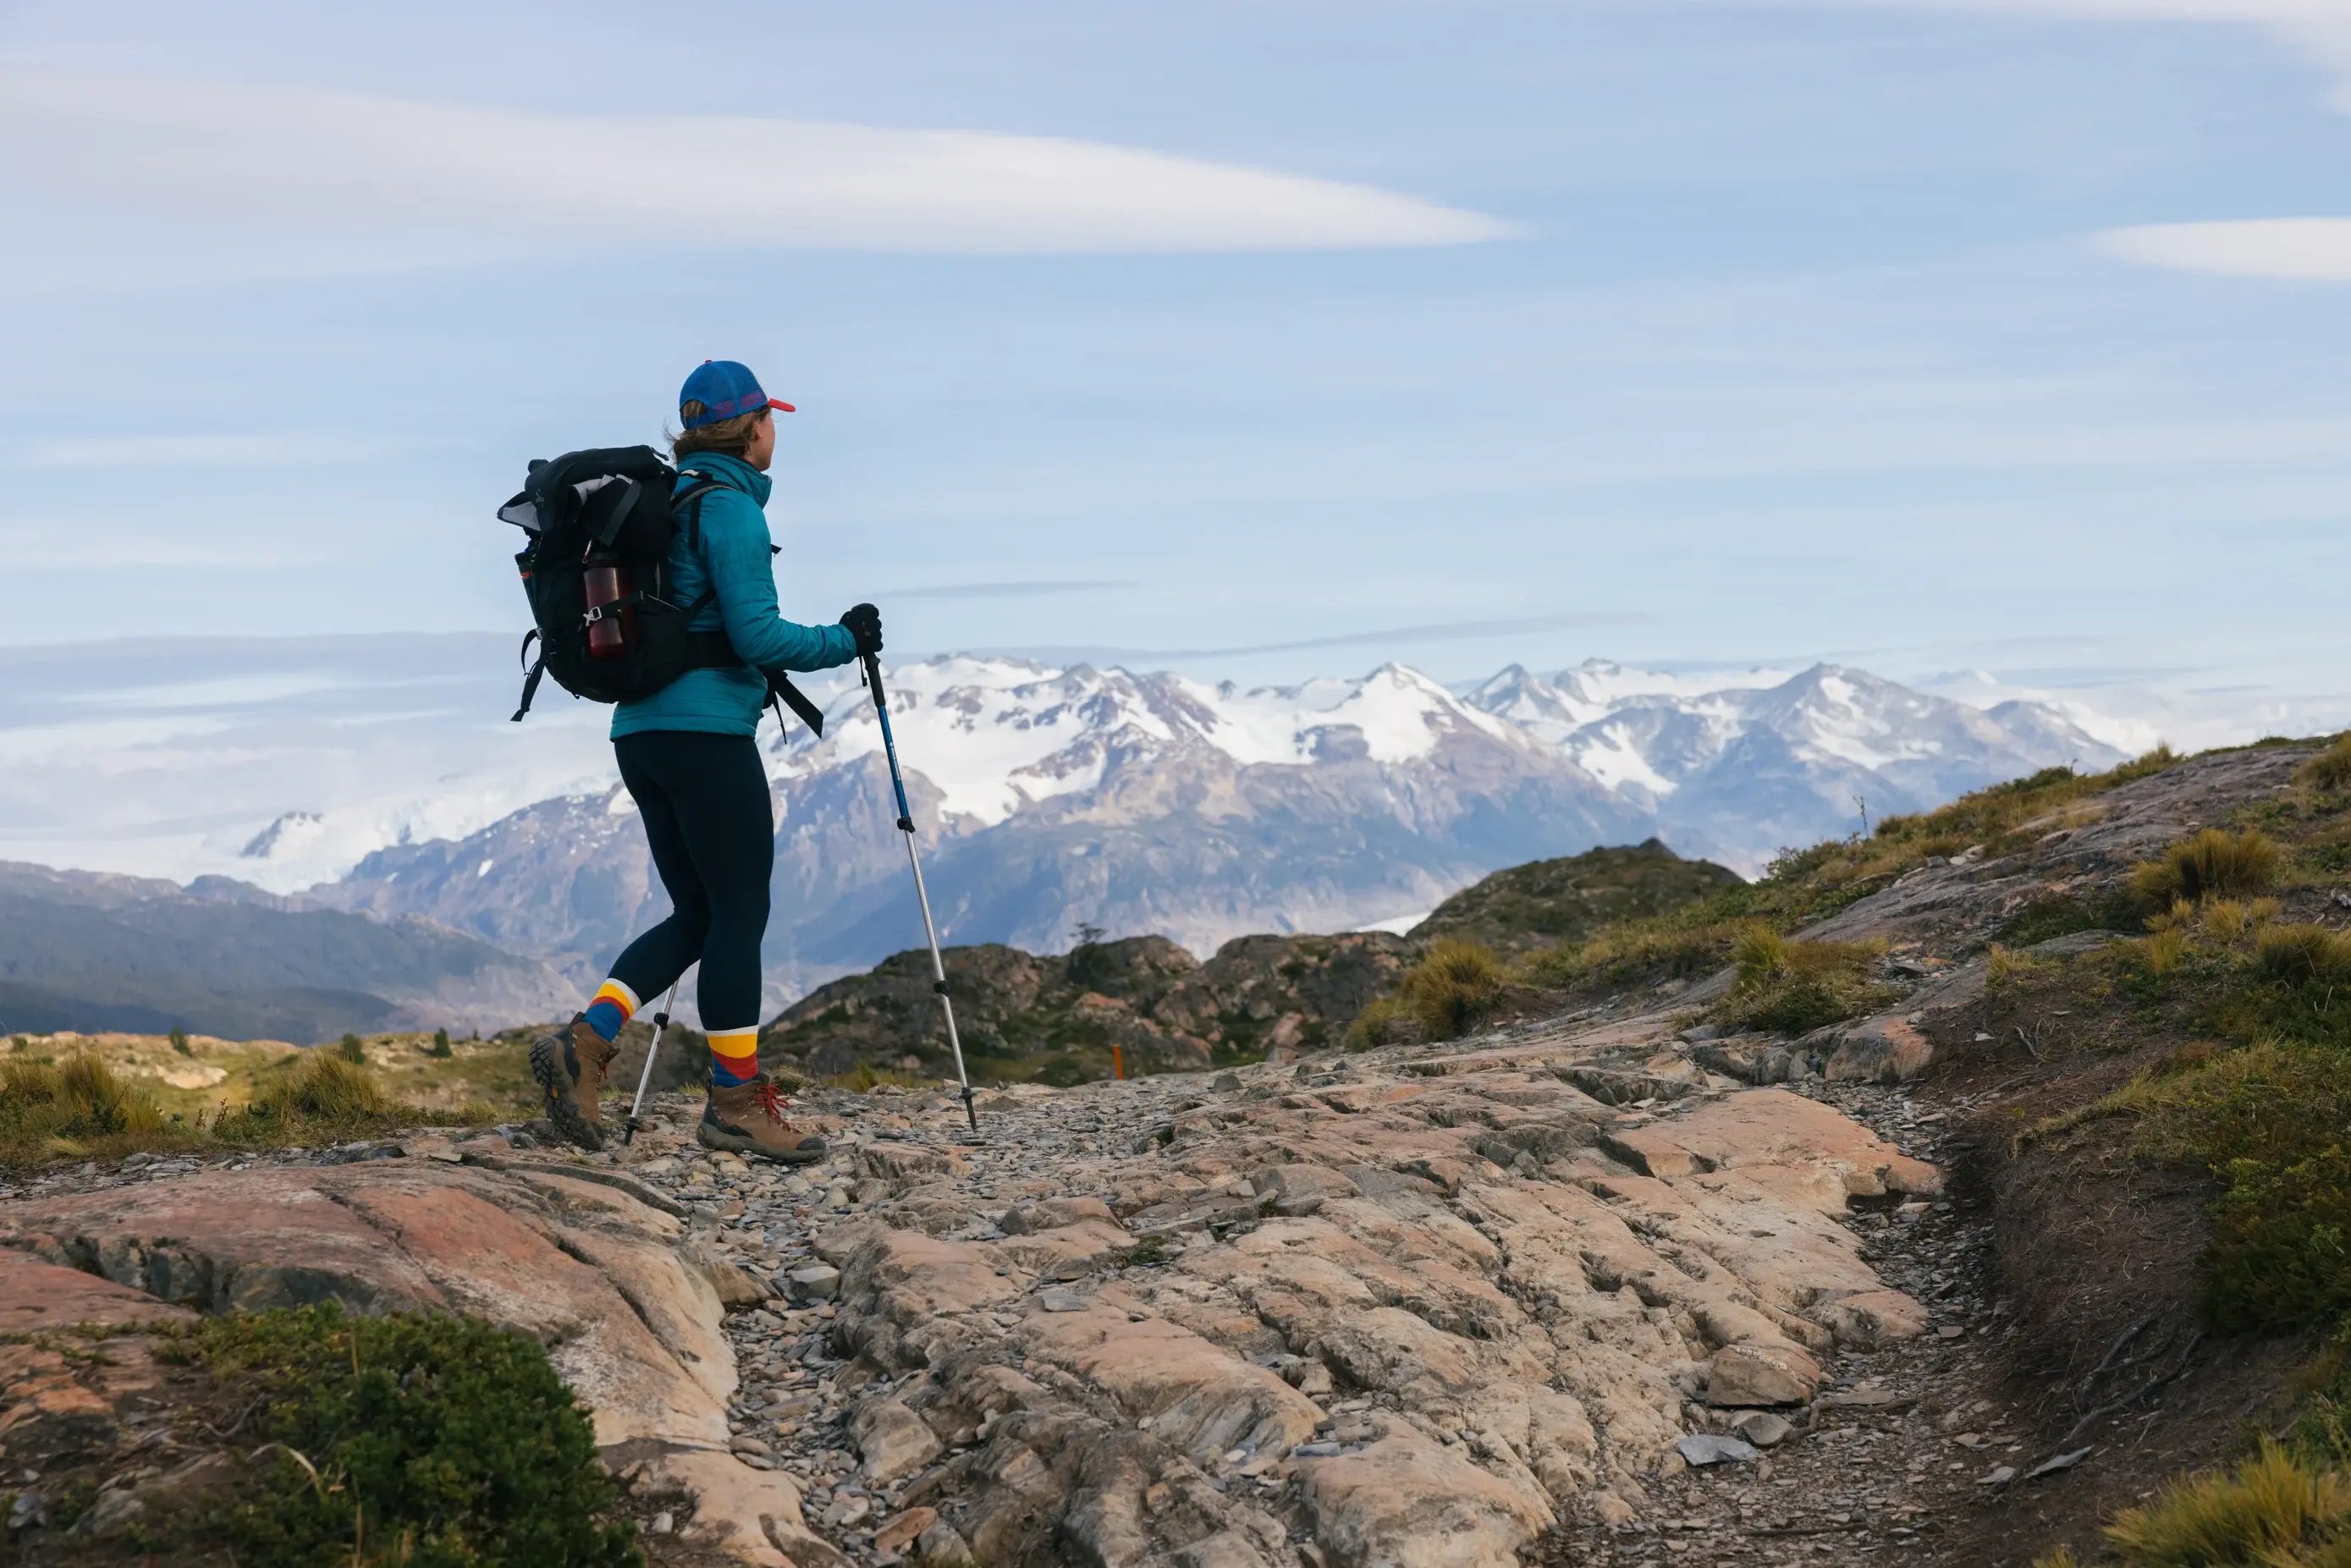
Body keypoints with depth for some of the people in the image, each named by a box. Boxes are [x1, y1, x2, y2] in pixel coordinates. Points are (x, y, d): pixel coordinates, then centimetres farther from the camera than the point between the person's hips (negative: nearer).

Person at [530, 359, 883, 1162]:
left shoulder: (664, 501, 16)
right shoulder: (731, 507, -10)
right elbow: (757, 634, -17)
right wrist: (845, 641, -3)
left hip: (640, 729, 9)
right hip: (708, 732, -9)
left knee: (697, 914, 12)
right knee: (740, 911, -1)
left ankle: (585, 1040, -2)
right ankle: (736, 1101, 5)